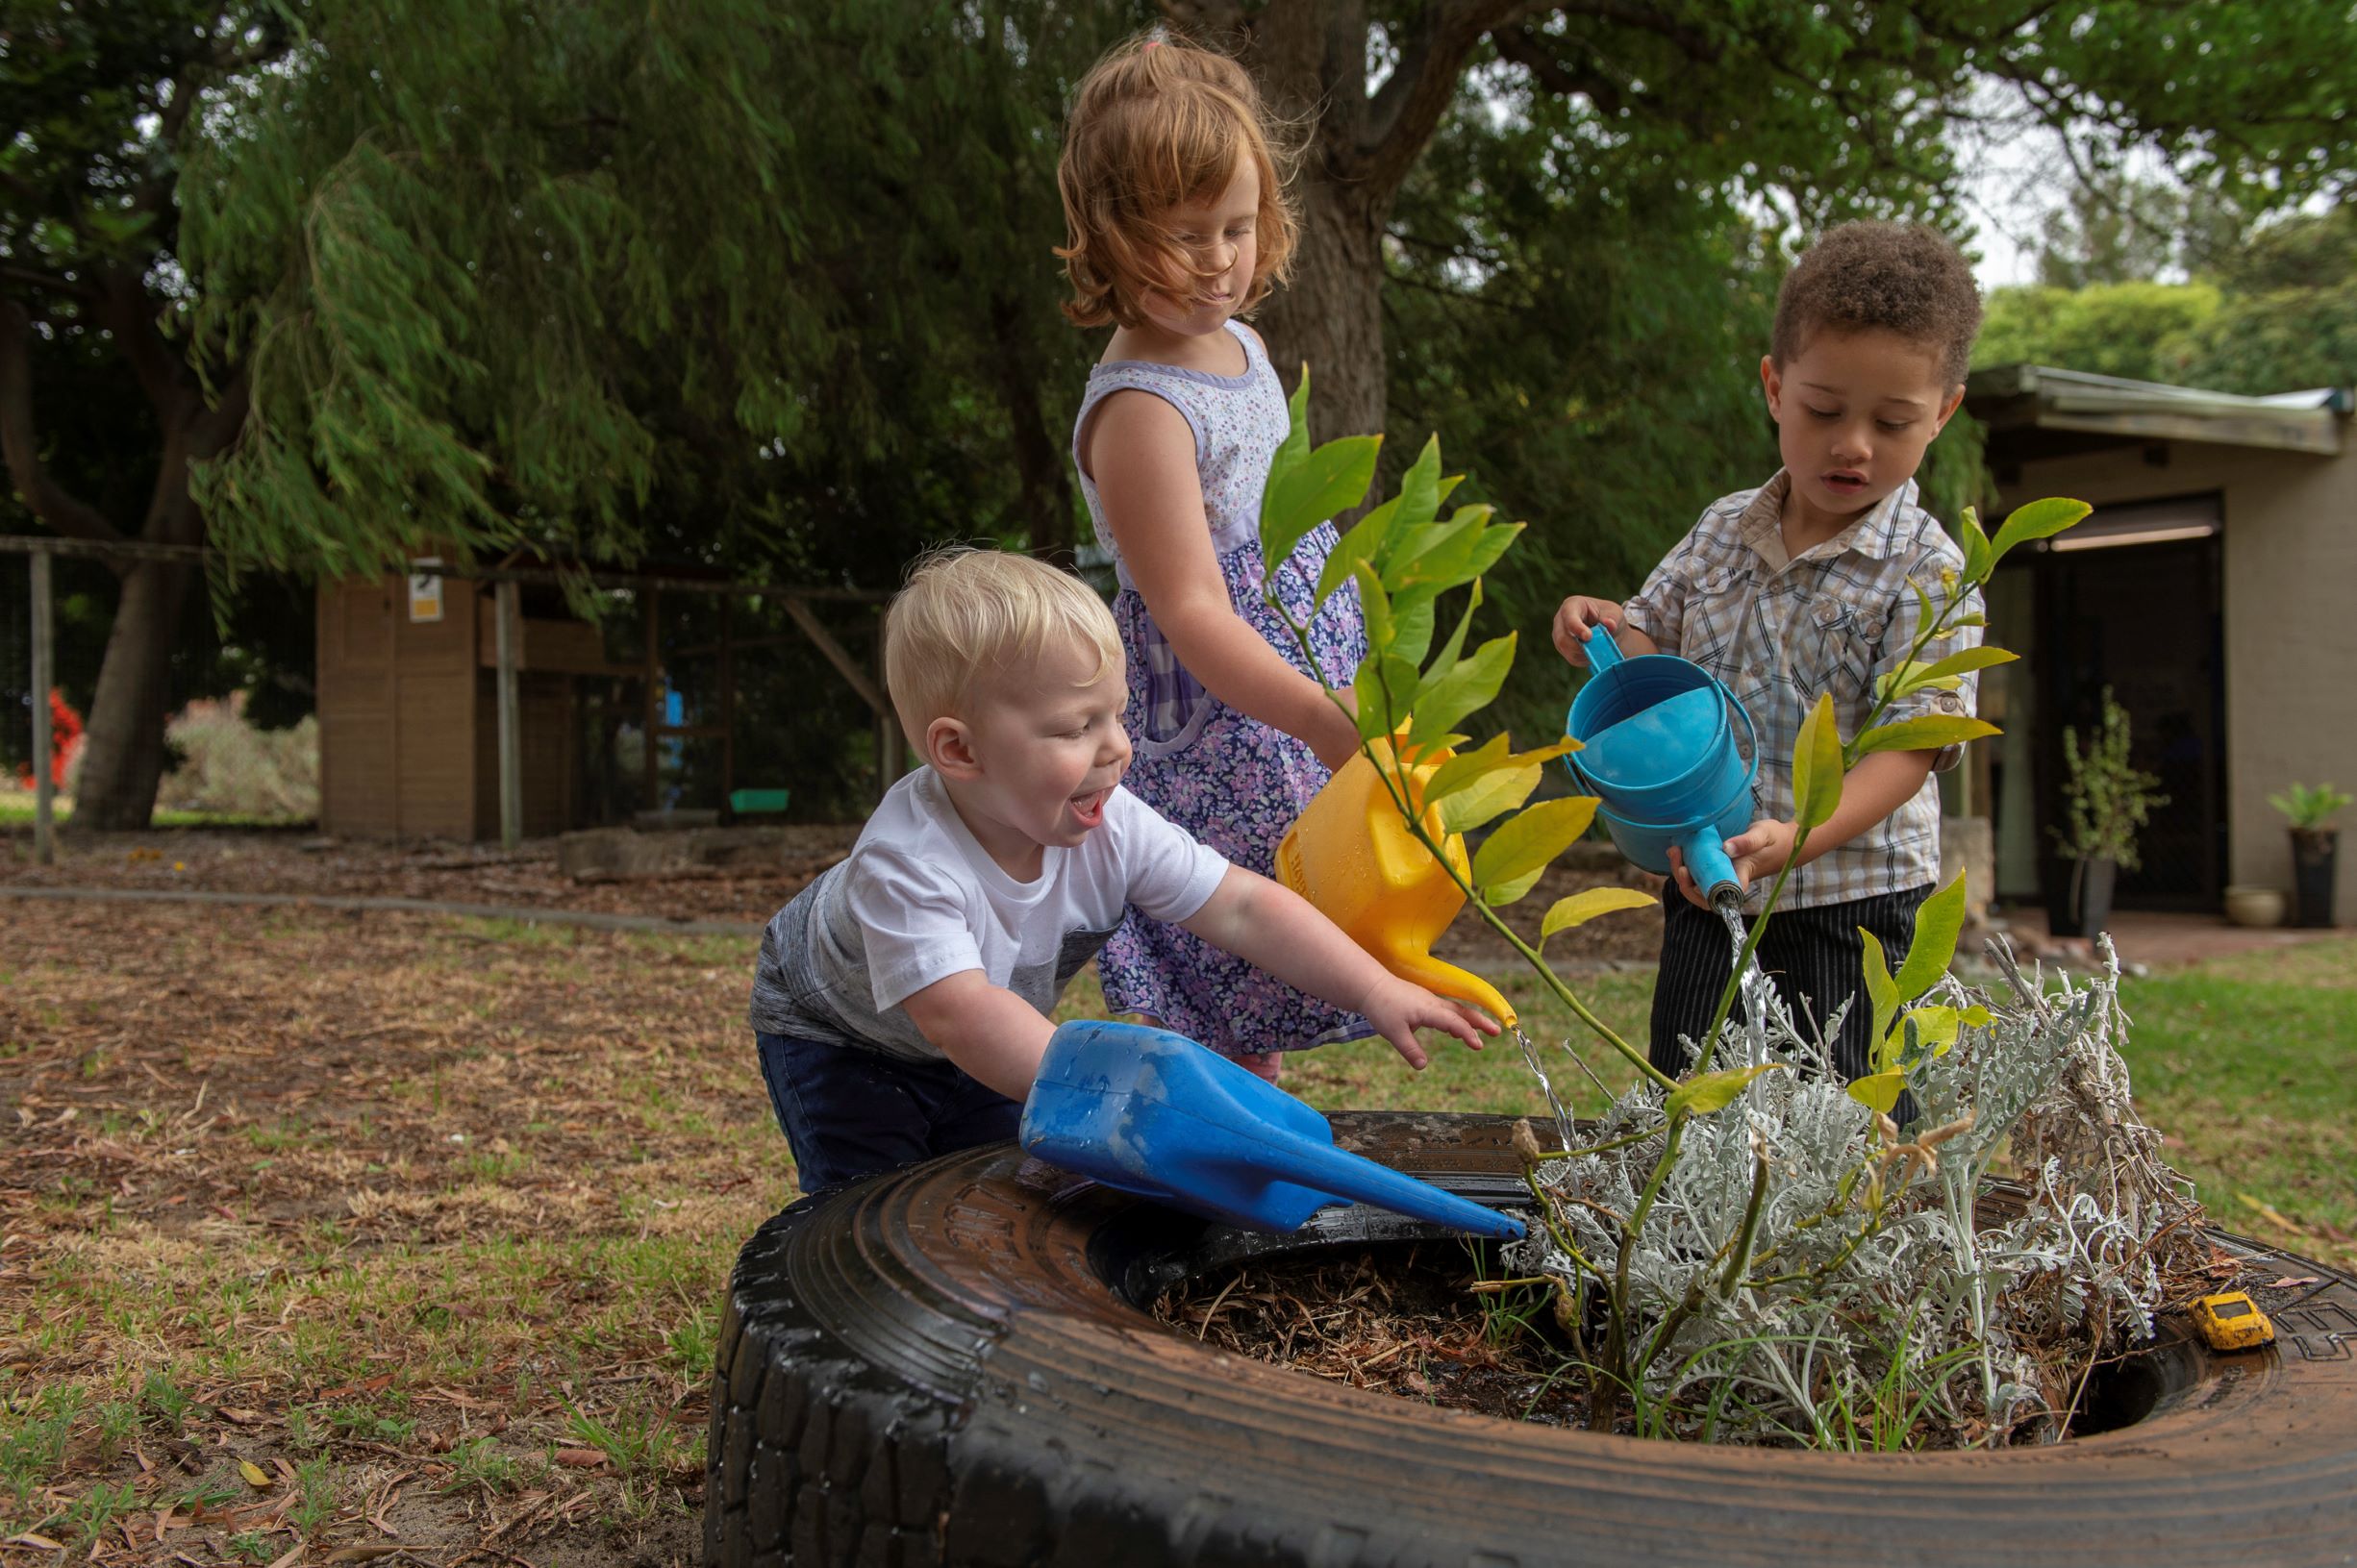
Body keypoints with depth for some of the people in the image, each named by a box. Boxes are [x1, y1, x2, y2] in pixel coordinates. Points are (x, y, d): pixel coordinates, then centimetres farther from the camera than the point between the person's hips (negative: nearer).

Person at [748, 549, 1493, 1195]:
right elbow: (957, 1014, -53)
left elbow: (1243, 908, -25)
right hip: (837, 1033, -5)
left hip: (980, 1052, 5)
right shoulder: (904, 861, -44)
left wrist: (1377, 992, -33)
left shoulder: (1110, 828, -27)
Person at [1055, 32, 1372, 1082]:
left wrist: (1342, 712, 22)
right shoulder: (1140, 410, -20)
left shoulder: (1241, 347, 10)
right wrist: (1326, 722, -38)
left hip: (1297, 735, 9)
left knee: (1257, 1043, 15)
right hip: (1218, 761, -9)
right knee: (1228, 1049, -3)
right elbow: (1193, 615, -26)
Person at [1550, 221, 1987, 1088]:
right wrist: (1605, 633, -7)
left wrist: (1799, 838, -33)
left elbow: (1909, 746, -17)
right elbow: (1656, 653, 17)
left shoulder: (1927, 572, -11)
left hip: (1854, 899, -4)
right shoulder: (1723, 531, 5)